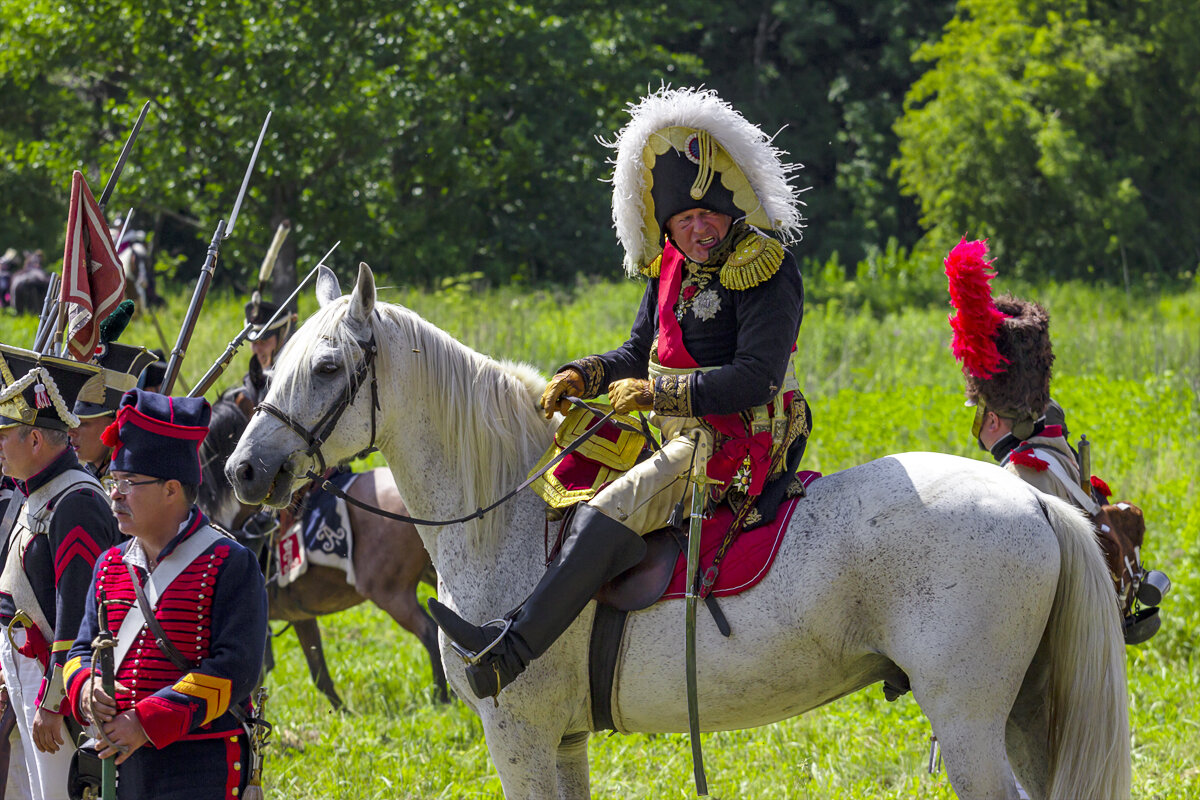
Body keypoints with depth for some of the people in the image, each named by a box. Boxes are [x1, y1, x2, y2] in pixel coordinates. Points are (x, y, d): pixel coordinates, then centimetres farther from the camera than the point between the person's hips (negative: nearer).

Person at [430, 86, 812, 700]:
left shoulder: (766, 274, -14)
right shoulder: (671, 269, 12)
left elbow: (755, 377, -23)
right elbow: (640, 353, 22)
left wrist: (658, 393, -24)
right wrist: (583, 377, 1)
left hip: (738, 443, -10)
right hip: (683, 438, 10)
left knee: (607, 515, -25)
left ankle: (511, 649, -34)